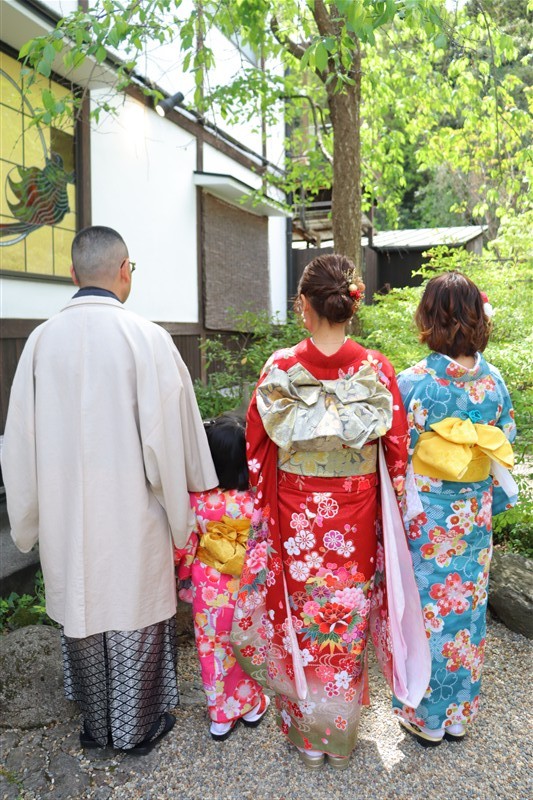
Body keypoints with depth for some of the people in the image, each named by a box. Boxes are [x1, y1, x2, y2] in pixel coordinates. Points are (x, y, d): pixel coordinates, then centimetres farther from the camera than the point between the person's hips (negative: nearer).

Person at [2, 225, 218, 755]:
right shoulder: (146, 337, -15)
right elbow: (169, 437, -13)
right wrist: (181, 518, -1)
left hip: (65, 518, 4)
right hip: (131, 518, -3)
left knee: (80, 611, 19)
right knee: (135, 617, 14)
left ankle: (95, 723, 39)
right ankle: (137, 727, 33)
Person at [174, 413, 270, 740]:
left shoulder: (196, 499, -18)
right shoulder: (255, 501, -22)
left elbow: (185, 544, -7)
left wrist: (186, 575, 11)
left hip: (208, 587, 1)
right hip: (244, 588, 0)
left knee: (212, 648, 19)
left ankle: (221, 715, 34)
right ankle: (252, 705, 40)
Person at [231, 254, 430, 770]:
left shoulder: (280, 369, -12)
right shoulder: (377, 369, -9)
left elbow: (259, 447, -4)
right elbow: (396, 449, -3)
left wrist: (265, 506, 10)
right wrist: (389, 513, 10)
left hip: (295, 517, -1)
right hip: (356, 517, 1)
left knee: (300, 618, 17)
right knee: (348, 621, 18)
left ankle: (306, 735, 36)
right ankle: (342, 739, 38)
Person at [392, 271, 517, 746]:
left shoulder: (412, 383, -18)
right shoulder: (493, 381, -4)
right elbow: (505, 451, 4)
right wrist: (488, 505, 16)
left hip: (424, 522, -4)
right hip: (474, 519, 4)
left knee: (425, 612, 11)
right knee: (467, 610, 17)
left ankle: (426, 718, 29)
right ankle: (459, 715, 35)